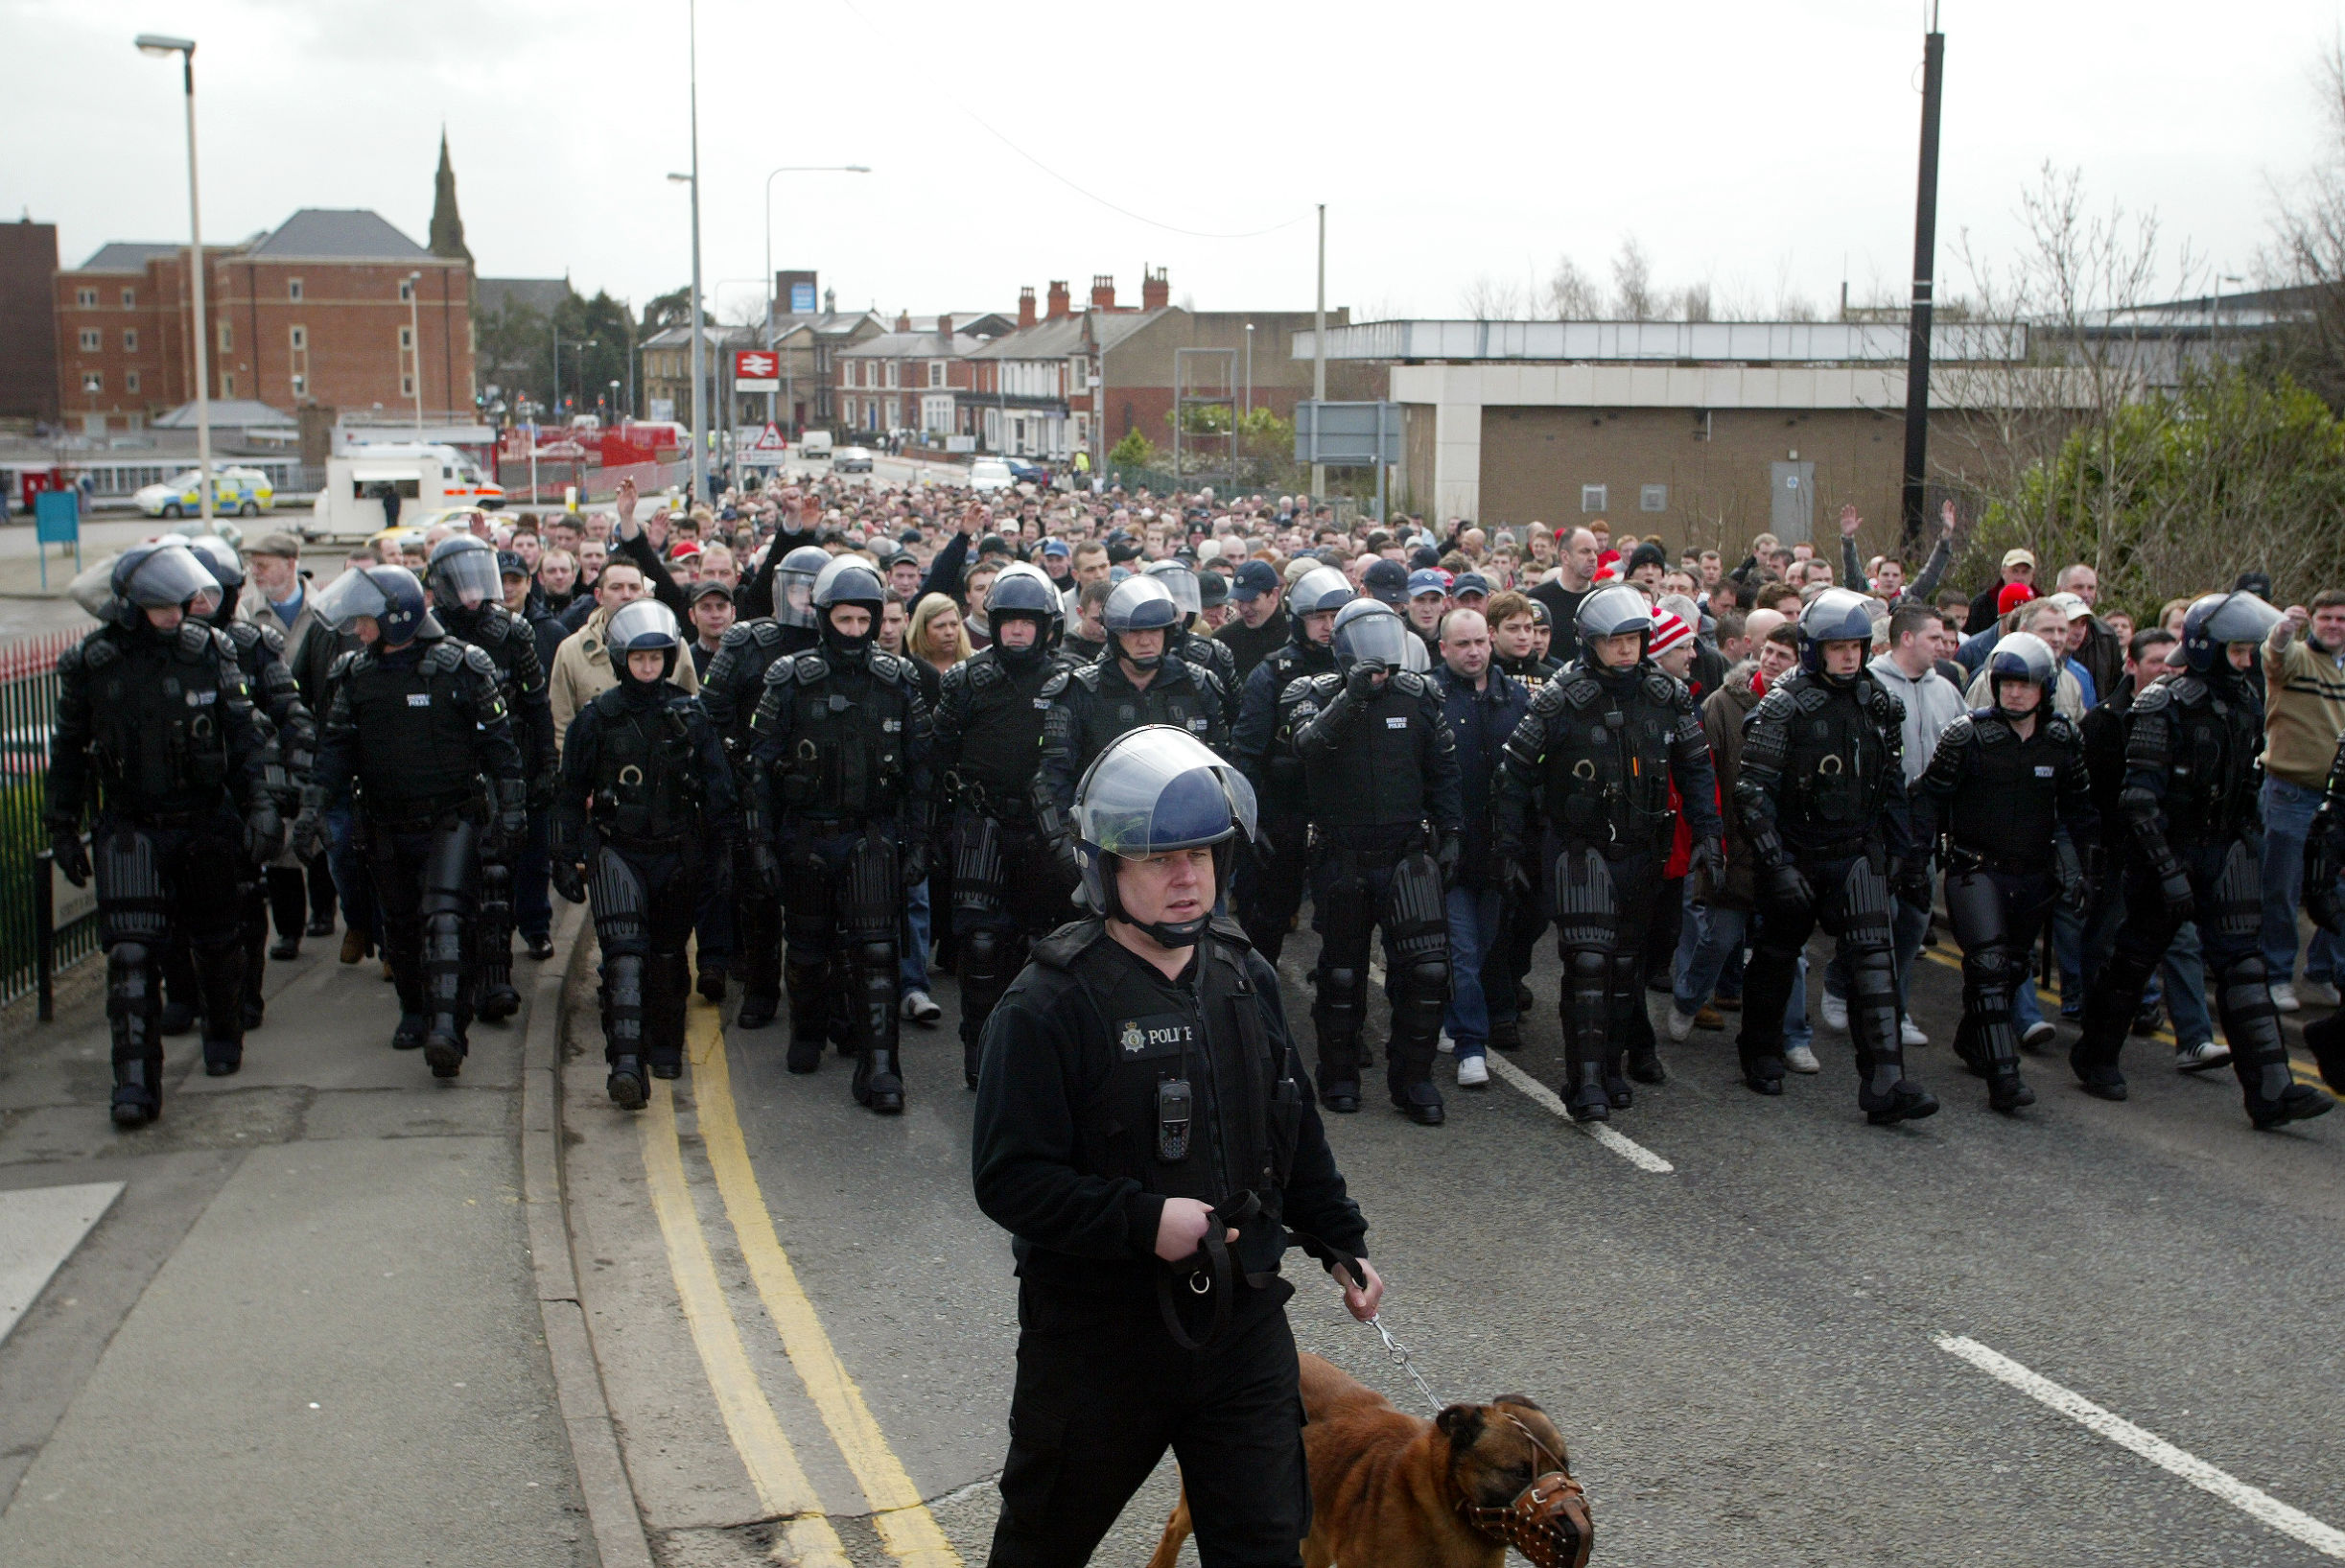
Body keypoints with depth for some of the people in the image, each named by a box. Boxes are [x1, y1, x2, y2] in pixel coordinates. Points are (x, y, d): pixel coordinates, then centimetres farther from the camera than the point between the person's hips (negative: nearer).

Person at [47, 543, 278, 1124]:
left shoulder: (209, 651, -5)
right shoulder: (90, 666, -4)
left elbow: (244, 734, 1)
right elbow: (68, 750, 7)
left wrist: (259, 806, -7)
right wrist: (63, 830, 9)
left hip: (205, 825, 1)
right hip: (129, 831, -1)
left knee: (216, 943, 15)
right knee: (131, 955, -10)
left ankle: (224, 1034, 40)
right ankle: (135, 1081, -9)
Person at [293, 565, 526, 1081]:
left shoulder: (461, 666, -7)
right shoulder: (355, 674, 5)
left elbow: (498, 738, -3)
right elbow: (337, 744, 6)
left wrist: (512, 808, -4)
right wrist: (314, 803, -6)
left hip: (451, 821, -5)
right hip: (386, 826, 5)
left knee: (445, 919, -18)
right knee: (399, 927, 14)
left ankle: (447, 1029, -26)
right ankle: (415, 1013, 32)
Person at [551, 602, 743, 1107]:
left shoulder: (689, 716, 3)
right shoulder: (597, 718, 0)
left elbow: (718, 787, 3)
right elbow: (571, 794, 7)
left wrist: (743, 843, -4)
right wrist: (566, 857, 5)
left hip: (676, 852, 2)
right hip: (616, 850, -2)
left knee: (669, 954, 13)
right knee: (624, 952, -18)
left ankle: (665, 1046, 31)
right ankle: (625, 1064, -27)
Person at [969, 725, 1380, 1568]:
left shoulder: (1244, 977, 5)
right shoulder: (1049, 1004, -17)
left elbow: (1295, 1132, 17)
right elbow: (1009, 1178, -20)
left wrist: (1342, 1242, 15)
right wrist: (1145, 1221, -25)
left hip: (1241, 1317, 5)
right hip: (1098, 1330, -4)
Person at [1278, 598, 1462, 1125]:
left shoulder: (1418, 695, 7)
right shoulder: (1314, 695, -1)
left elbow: (1443, 770, 13)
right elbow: (1308, 745, -23)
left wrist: (1450, 834, 7)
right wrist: (1350, 699, -34)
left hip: (1407, 851, 2)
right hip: (1340, 858, -1)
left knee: (1427, 968, -8)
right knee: (1342, 971, 9)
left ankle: (1412, 1079, 6)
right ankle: (1339, 1076, 26)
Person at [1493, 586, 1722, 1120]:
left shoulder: (1668, 696, 2)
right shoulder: (1561, 700, -9)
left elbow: (1696, 767, 13)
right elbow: (1514, 772, -3)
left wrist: (1709, 830, 3)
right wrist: (1509, 847, -4)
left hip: (1643, 851, 4)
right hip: (1583, 850, -4)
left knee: (1628, 961, 10)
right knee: (1588, 962, -14)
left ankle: (1612, 1065, 21)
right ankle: (1585, 1082, -13)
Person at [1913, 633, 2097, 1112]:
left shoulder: (2064, 741, 3)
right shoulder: (1967, 734, -8)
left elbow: (2079, 809, 15)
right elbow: (1929, 796, -3)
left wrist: (2078, 868, 13)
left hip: (2035, 875, 5)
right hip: (1976, 870, -4)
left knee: (2011, 967, 15)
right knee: (1989, 964, -16)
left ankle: (1971, 1039, 39)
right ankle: (2003, 1077, -20)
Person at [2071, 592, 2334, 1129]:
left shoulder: (2244, 701, 7)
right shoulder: (2161, 710, -14)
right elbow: (2140, 798, -19)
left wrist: (2250, 838, 17)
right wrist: (2169, 870, -22)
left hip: (2226, 852, 5)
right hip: (2169, 850, -5)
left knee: (2242, 963, -3)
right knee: (2136, 957, 7)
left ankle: (2269, 1091, -9)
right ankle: (2094, 1056, 26)